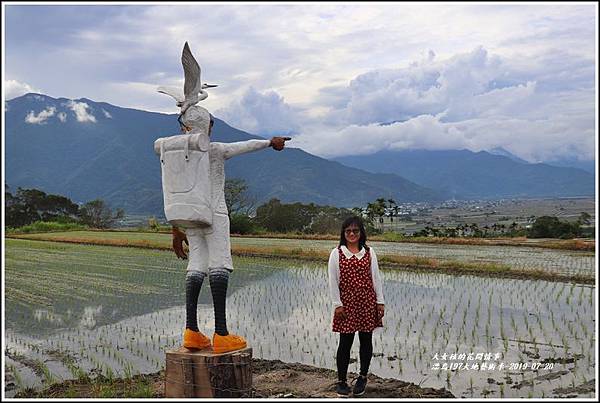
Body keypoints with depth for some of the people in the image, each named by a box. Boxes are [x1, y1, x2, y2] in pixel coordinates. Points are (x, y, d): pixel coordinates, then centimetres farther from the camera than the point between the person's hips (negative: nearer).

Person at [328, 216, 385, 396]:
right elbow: (333, 281, -3)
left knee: (366, 341, 9)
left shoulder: (369, 252, 4)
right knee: (345, 342, 2)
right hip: (347, 302, -2)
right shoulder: (337, 253, -1)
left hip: (367, 302, 2)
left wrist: (380, 301, 2)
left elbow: (376, 278, 5)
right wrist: (337, 304, -8)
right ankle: (341, 381, 14)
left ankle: (363, 377, 27)